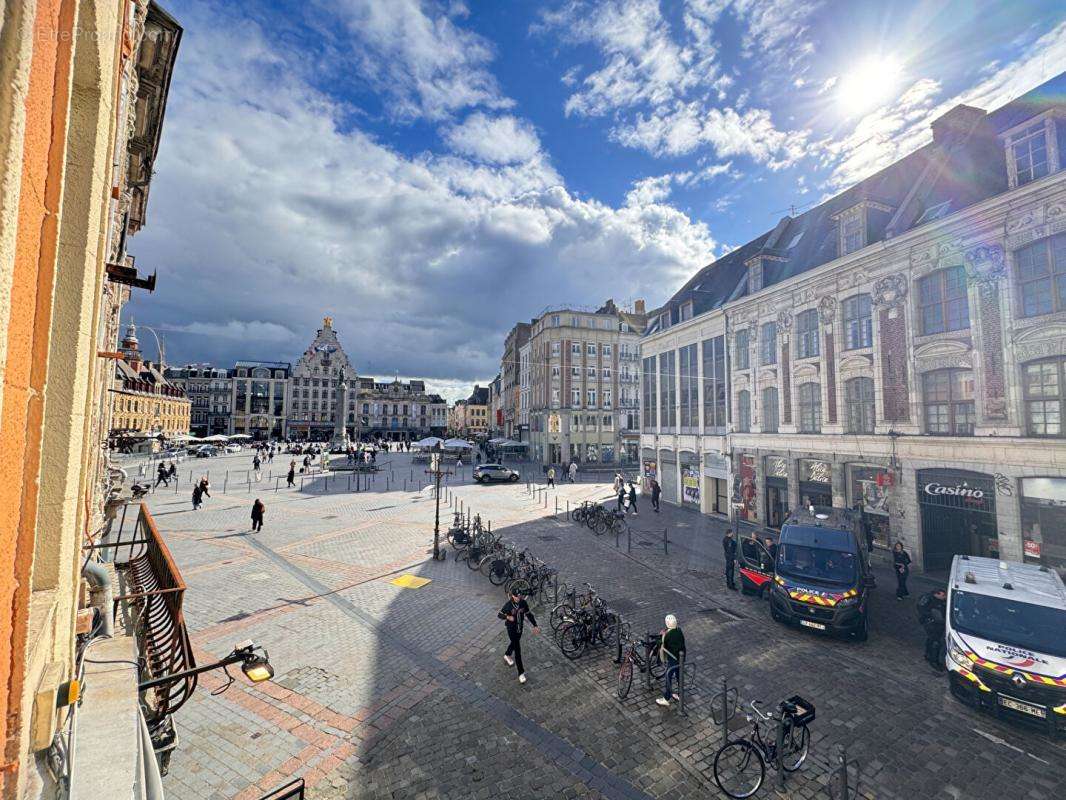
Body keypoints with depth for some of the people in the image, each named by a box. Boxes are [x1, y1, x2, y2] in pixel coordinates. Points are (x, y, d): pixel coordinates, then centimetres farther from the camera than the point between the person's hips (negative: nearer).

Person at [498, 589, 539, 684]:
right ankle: (521, 673, 7)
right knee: (517, 650, -4)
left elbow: (529, 614, -3)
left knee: (514, 643, 28)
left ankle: (507, 656, 59)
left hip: (520, 628, 5)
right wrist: (508, 617, -33)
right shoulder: (508, 605, -23)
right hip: (511, 629, -5)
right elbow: (499, 615, -14)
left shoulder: (523, 603, -14)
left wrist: (535, 625, -8)